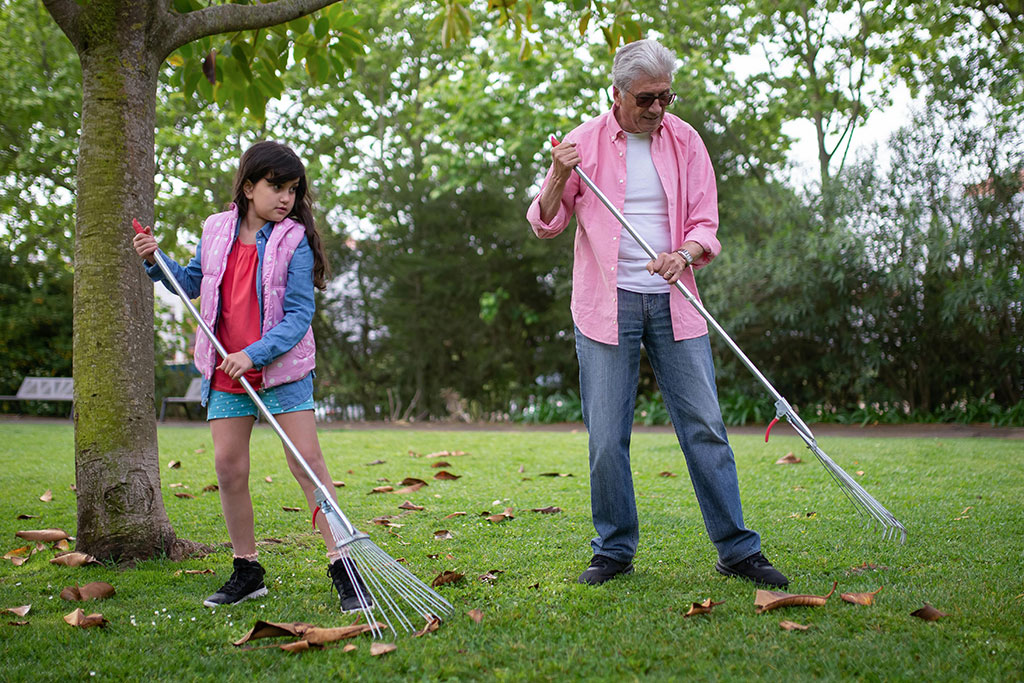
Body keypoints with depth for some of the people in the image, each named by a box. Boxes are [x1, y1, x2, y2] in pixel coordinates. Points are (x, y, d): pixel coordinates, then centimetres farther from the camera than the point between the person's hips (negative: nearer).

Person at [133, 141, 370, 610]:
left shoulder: (294, 241, -9)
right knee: (228, 466, 4)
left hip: (282, 367, -4)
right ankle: (246, 572, 17)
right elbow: (192, 284, 20)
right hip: (225, 374, 4)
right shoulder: (216, 230, 4)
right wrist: (156, 260, 3)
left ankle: (342, 565, -3)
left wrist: (254, 354, -24)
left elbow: (299, 315, -14)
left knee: (307, 461, -9)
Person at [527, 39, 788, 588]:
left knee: (705, 425, -1)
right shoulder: (585, 142, 3)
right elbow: (545, 225, 5)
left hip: (672, 301, 2)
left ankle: (737, 549, 7)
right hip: (606, 305, -1)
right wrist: (558, 177, -14)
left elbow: (705, 222, 7)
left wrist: (684, 253, -15)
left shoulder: (684, 141, 8)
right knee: (606, 436, -2)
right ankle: (614, 551, 14)